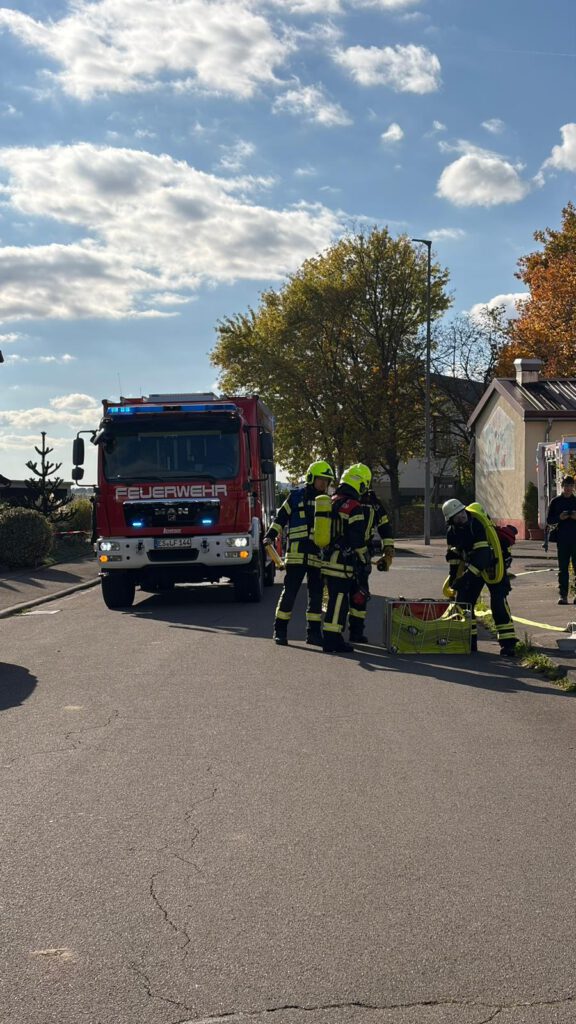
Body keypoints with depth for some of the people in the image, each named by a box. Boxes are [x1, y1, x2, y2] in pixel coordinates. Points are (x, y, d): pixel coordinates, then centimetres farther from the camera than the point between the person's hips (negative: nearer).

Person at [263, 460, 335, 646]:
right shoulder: (296, 496, 4)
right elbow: (281, 517, 4)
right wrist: (270, 535, -7)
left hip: (317, 555, 4)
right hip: (297, 552, -4)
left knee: (316, 594, 6)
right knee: (290, 592, -4)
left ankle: (313, 632, 14)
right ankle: (280, 630, 5)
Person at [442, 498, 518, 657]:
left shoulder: (477, 525, -28)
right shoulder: (452, 531, -4)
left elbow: (482, 554, -34)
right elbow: (454, 555, 9)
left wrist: (467, 576, -37)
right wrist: (453, 576, 6)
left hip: (493, 566, -7)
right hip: (472, 567, 7)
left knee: (498, 604, -16)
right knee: (463, 601, 3)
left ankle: (508, 644, -15)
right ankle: (470, 640, 14)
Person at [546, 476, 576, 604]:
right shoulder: (555, 501, 7)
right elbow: (549, 521, 8)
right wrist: (559, 518, -11)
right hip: (562, 539, 0)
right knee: (563, 568, 0)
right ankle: (563, 595, 1)